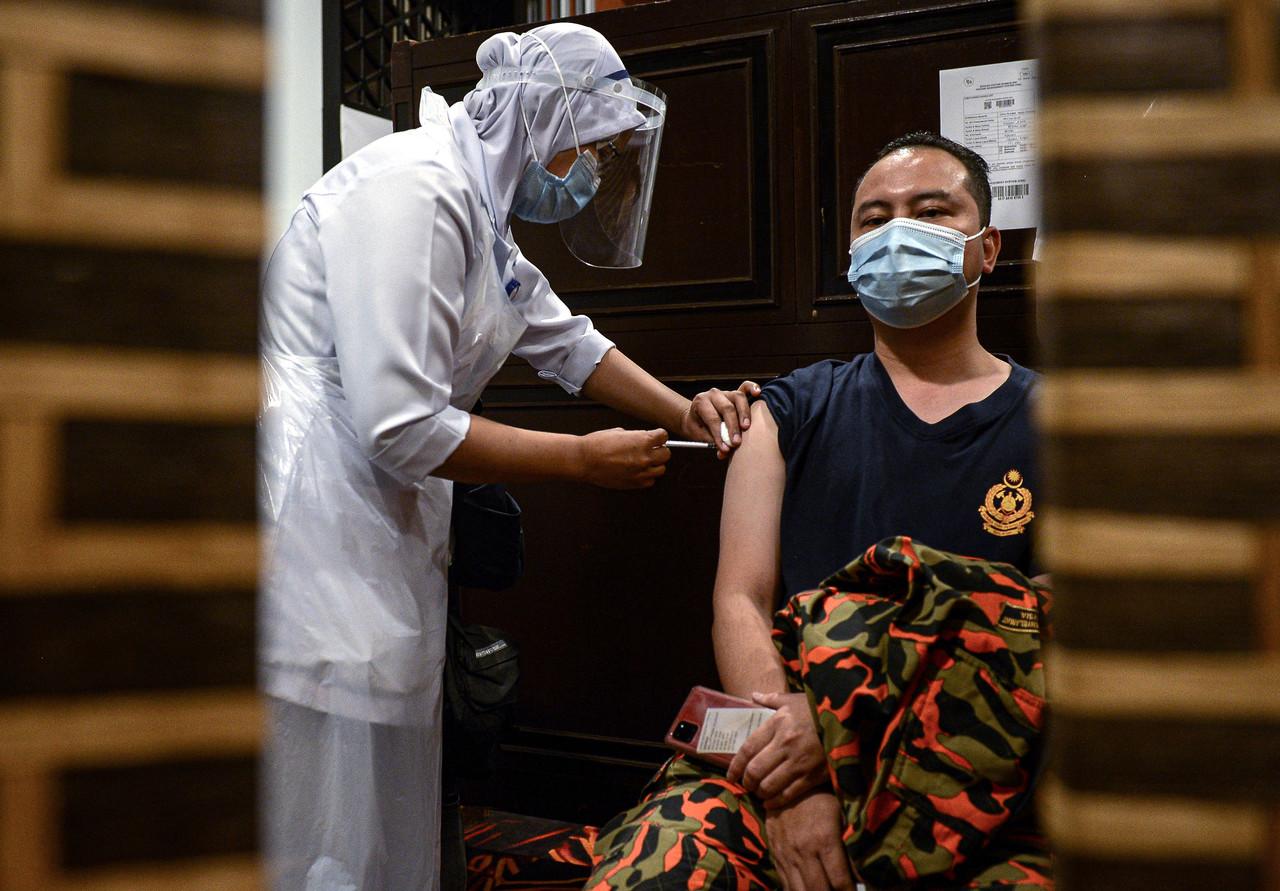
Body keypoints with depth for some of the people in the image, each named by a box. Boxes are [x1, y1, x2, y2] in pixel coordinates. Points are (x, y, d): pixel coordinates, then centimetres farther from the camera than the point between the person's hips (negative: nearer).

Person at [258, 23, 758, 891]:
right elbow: (401, 427, -22)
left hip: (387, 522, 10)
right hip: (314, 512, -10)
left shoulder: (483, 213, 16)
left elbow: (566, 341, 28)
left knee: (391, 808, 14)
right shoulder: (417, 189, -16)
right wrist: (585, 460, -11)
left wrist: (683, 411, 13)